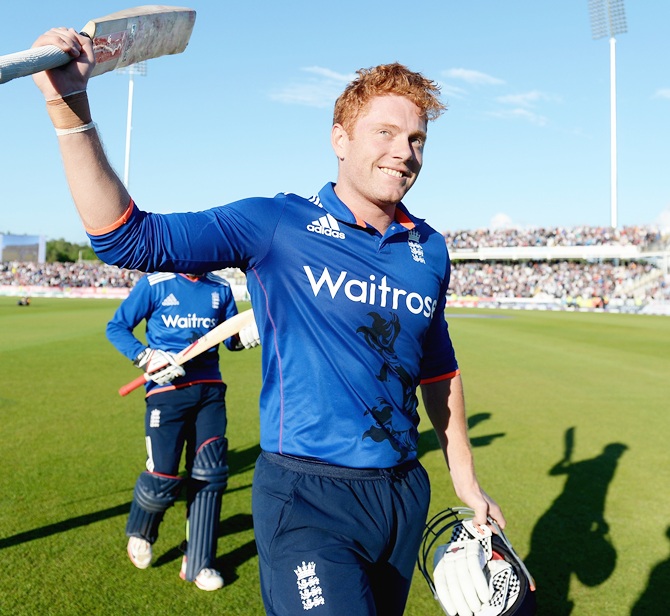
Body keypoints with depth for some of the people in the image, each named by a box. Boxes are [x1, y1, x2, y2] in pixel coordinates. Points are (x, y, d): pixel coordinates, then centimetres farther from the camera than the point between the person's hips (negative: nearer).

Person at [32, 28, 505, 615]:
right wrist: (69, 104, -24)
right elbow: (128, 236, -14)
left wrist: (467, 483, 16)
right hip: (308, 500, -5)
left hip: (404, 495, 6)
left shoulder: (430, 251, 4)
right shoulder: (277, 224, -10)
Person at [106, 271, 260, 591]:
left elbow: (230, 337, 15)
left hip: (209, 390, 4)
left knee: (209, 474, 0)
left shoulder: (220, 289, 7)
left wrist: (244, 336, -9)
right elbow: (116, 327, 0)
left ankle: (198, 564, 16)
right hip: (167, 390, -3)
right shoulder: (155, 284, -4)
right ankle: (139, 533, 32)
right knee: (163, 478, -4)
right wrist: (146, 357, -15)